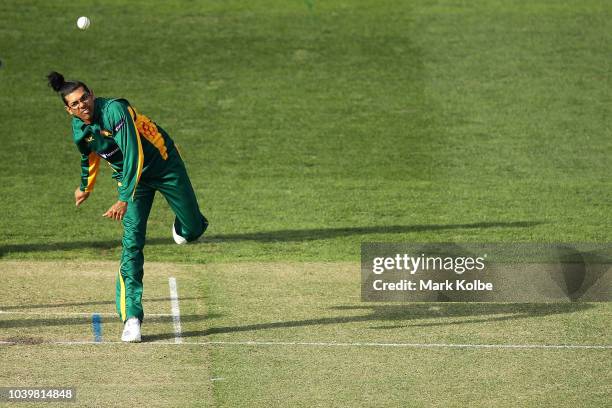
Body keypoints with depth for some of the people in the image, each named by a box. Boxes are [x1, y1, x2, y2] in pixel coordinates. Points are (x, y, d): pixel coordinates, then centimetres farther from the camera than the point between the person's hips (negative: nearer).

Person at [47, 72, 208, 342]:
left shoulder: (114, 110, -31)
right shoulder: (79, 129, -10)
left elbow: (134, 156, -38)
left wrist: (125, 200, -45)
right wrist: (86, 187, 29)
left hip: (164, 165, -4)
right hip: (130, 177, 4)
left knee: (192, 231, 3)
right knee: (132, 244, -12)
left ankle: (184, 226, 44)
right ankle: (132, 318, -13)